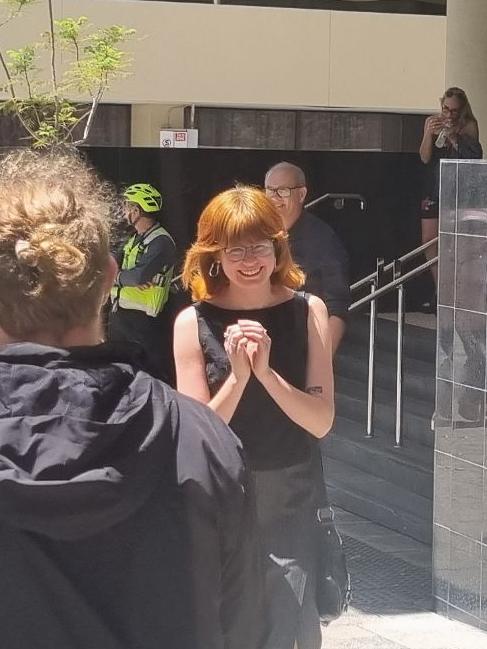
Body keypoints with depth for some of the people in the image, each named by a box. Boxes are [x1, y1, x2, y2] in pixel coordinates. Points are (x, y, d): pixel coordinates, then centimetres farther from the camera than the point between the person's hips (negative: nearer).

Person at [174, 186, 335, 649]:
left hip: (292, 497, 0)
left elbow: (321, 422, -9)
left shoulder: (307, 312, -6)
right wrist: (237, 376, -24)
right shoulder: (193, 323, -10)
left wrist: (266, 372, -23)